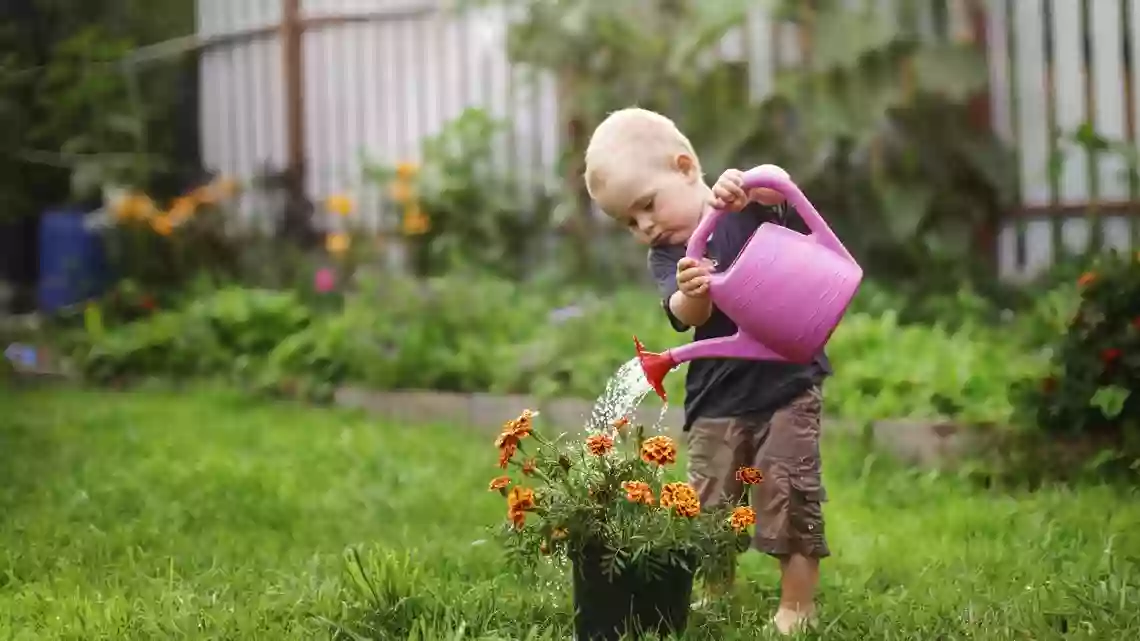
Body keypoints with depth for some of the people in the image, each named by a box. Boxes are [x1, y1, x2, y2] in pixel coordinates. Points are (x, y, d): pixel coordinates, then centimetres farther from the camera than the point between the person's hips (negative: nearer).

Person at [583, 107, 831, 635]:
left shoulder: (746, 207, -3)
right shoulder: (665, 258, 2)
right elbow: (686, 316, -16)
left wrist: (746, 185, -44)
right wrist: (691, 293, -39)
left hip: (787, 380, -3)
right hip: (715, 399, 3)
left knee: (790, 494, -7)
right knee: (710, 504, 5)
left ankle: (797, 607, 4)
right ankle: (717, 599, 24)